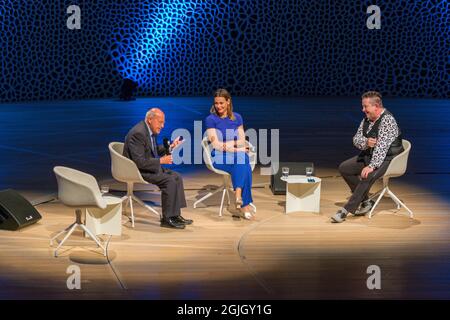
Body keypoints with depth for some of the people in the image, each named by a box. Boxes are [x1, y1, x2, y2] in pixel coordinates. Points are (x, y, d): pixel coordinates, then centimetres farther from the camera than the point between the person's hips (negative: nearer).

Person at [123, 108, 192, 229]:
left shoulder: (151, 130, 7)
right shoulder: (138, 133, -24)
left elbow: (155, 151, 22)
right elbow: (139, 162, -28)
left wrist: (169, 147, 6)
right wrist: (161, 161, -24)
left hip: (150, 167, 10)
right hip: (138, 171, -10)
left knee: (177, 177, 2)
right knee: (169, 180, -22)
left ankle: (175, 215, 4)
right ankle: (167, 219, -12)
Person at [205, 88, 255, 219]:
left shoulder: (237, 118, 12)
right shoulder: (210, 119, -1)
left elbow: (242, 141, 10)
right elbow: (216, 145, -8)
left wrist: (226, 144, -9)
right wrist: (236, 147, -13)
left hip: (237, 155, 4)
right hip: (219, 157, -4)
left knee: (244, 159, -34)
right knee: (241, 162, -34)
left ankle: (238, 195, -42)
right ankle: (245, 204, -37)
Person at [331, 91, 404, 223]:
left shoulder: (387, 120, -21)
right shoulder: (367, 119, 5)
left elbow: (382, 146, -30)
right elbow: (356, 139, 2)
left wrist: (372, 166, -37)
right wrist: (366, 142, -22)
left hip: (387, 158, -9)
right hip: (369, 155, 9)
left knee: (366, 176, -33)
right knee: (343, 168, -2)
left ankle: (346, 210, -26)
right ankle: (366, 201, 3)